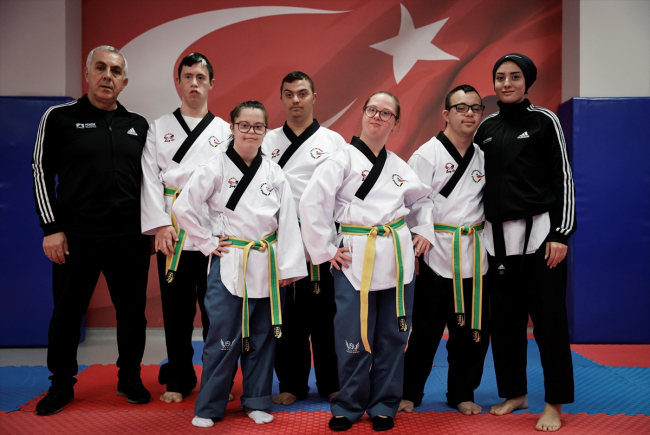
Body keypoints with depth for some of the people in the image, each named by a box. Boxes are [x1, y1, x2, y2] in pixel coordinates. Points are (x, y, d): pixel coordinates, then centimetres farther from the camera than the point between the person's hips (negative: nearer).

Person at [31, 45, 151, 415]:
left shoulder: (138, 125, 10)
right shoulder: (60, 118, 1)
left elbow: (149, 178, 15)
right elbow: (42, 173, 0)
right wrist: (52, 227, -6)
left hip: (131, 239, 2)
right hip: (75, 238, -2)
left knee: (132, 312, 9)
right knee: (68, 314, 8)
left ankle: (130, 378, 26)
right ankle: (62, 384, 25)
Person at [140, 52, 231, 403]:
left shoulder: (225, 131, 9)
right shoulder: (159, 129, 11)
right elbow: (151, 179, 3)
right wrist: (161, 225, -8)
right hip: (172, 233, 1)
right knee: (177, 308, 6)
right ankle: (179, 379, 20)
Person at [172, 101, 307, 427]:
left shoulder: (274, 173, 5)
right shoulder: (216, 168, -4)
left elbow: (287, 221, 3)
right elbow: (183, 208, -6)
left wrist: (288, 267, -2)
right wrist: (208, 243, -6)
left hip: (267, 265, 4)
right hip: (229, 265, -3)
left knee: (261, 337, 12)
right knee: (224, 338, -1)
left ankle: (256, 402, 28)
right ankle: (208, 408, 15)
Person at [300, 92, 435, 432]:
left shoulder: (399, 166, 11)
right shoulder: (344, 158, -4)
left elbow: (422, 200, 28)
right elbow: (312, 203, -11)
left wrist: (424, 231, 14)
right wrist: (325, 250, -9)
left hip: (398, 257, 4)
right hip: (356, 259, -4)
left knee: (392, 336, 9)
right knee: (355, 339, 1)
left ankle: (383, 406, 25)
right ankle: (348, 407, 21)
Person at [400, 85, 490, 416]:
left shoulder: (482, 156, 10)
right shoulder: (428, 154, -7)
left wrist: (482, 241, 12)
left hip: (474, 255, 5)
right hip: (437, 253, -5)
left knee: (473, 328, 10)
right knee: (425, 327, 1)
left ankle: (461, 393, 27)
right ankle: (409, 393, 19)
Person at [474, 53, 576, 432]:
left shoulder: (545, 121, -1)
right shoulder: (486, 128, 10)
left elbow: (563, 178, -3)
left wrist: (561, 233, -10)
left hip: (539, 231, -4)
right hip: (499, 236, 4)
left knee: (549, 317, 0)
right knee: (506, 318, 9)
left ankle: (554, 403, 12)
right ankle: (515, 392, 25)